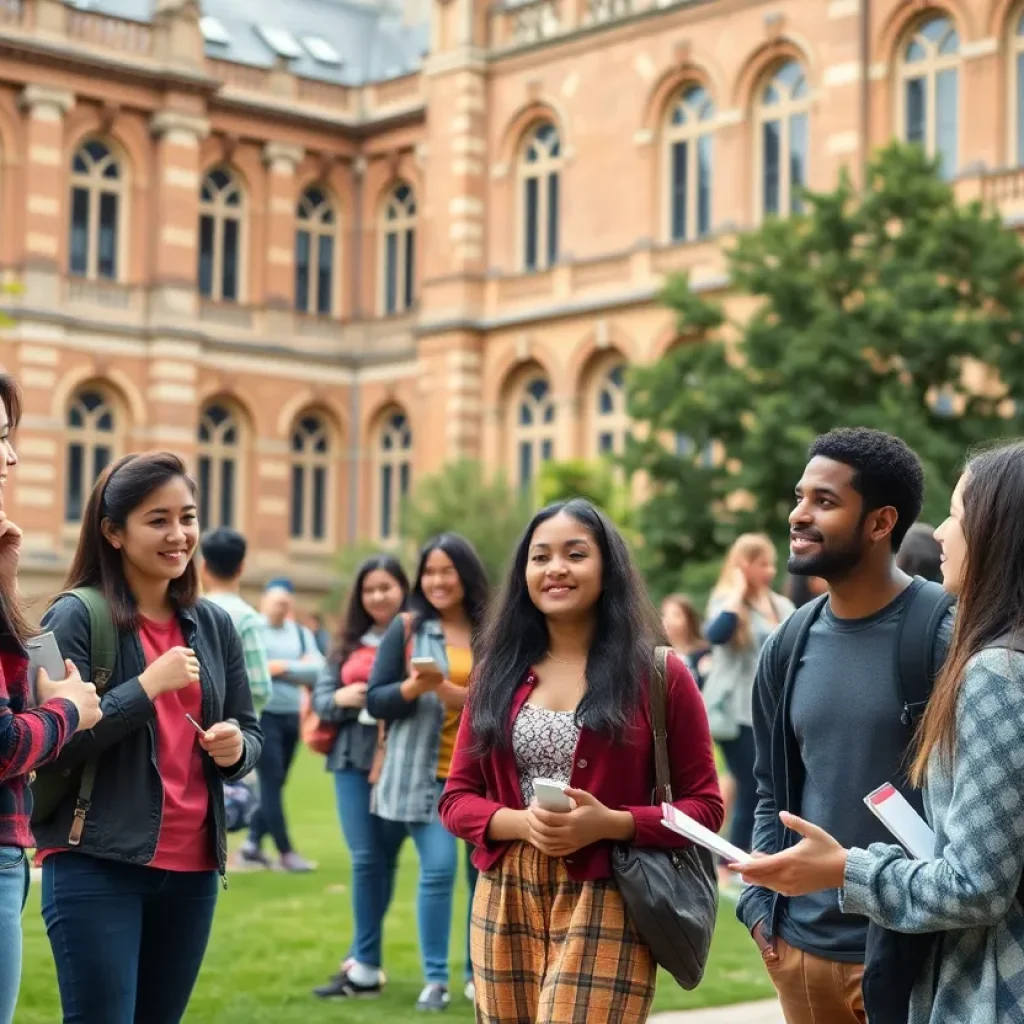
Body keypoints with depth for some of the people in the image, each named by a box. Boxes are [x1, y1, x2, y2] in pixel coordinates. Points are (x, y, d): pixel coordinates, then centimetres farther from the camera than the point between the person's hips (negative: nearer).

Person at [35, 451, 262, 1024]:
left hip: (192, 867, 6)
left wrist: (236, 749, -7)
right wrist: (148, 685, -19)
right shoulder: (77, 617, -7)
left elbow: (250, 734, 15)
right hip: (96, 867, -6)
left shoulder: (214, 625, 10)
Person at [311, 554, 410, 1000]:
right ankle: (366, 960, 7)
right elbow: (320, 696, 12)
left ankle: (365, 964, 8)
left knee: (384, 859, 3)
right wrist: (342, 699, -8)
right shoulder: (349, 642, 12)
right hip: (353, 760, 3)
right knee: (365, 858, -1)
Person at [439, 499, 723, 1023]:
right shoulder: (500, 672, 9)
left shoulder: (657, 674, -1)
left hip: (605, 910, -4)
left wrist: (610, 823, -16)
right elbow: (456, 798, 9)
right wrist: (521, 823, -11)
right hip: (505, 908, 4)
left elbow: (704, 807, -1)